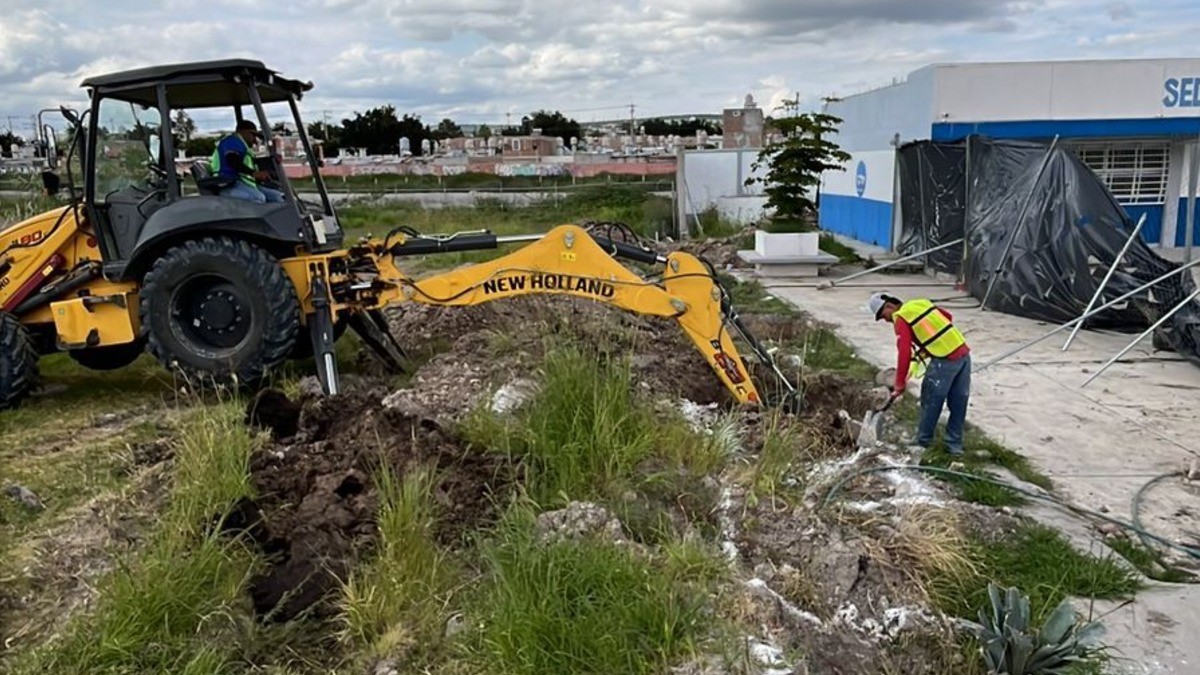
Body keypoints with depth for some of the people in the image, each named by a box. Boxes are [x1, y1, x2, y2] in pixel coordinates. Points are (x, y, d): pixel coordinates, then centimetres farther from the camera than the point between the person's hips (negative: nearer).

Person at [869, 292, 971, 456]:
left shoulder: (901, 318, -5)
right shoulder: (922, 303, 17)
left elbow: (904, 353, -10)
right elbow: (948, 317, 28)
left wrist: (899, 385, -4)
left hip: (944, 361, -8)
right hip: (964, 353, 8)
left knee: (930, 402, 9)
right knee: (958, 403, 13)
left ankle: (923, 441, 22)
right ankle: (954, 444, 21)